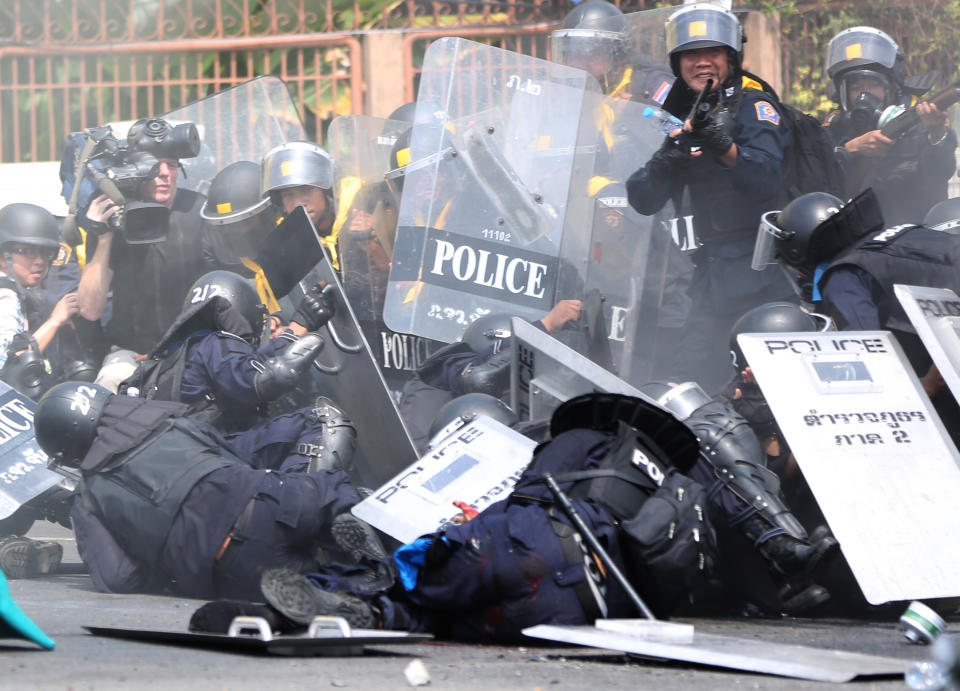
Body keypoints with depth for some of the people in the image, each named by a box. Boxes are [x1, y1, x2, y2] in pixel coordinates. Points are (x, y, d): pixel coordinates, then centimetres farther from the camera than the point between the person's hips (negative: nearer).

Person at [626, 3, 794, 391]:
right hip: (712, 265, 6)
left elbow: (770, 181, -19)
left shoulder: (754, 104, -2)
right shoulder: (678, 116, 15)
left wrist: (727, 149, -35)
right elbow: (643, 202, 8)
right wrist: (663, 164, -12)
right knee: (689, 375, -1)